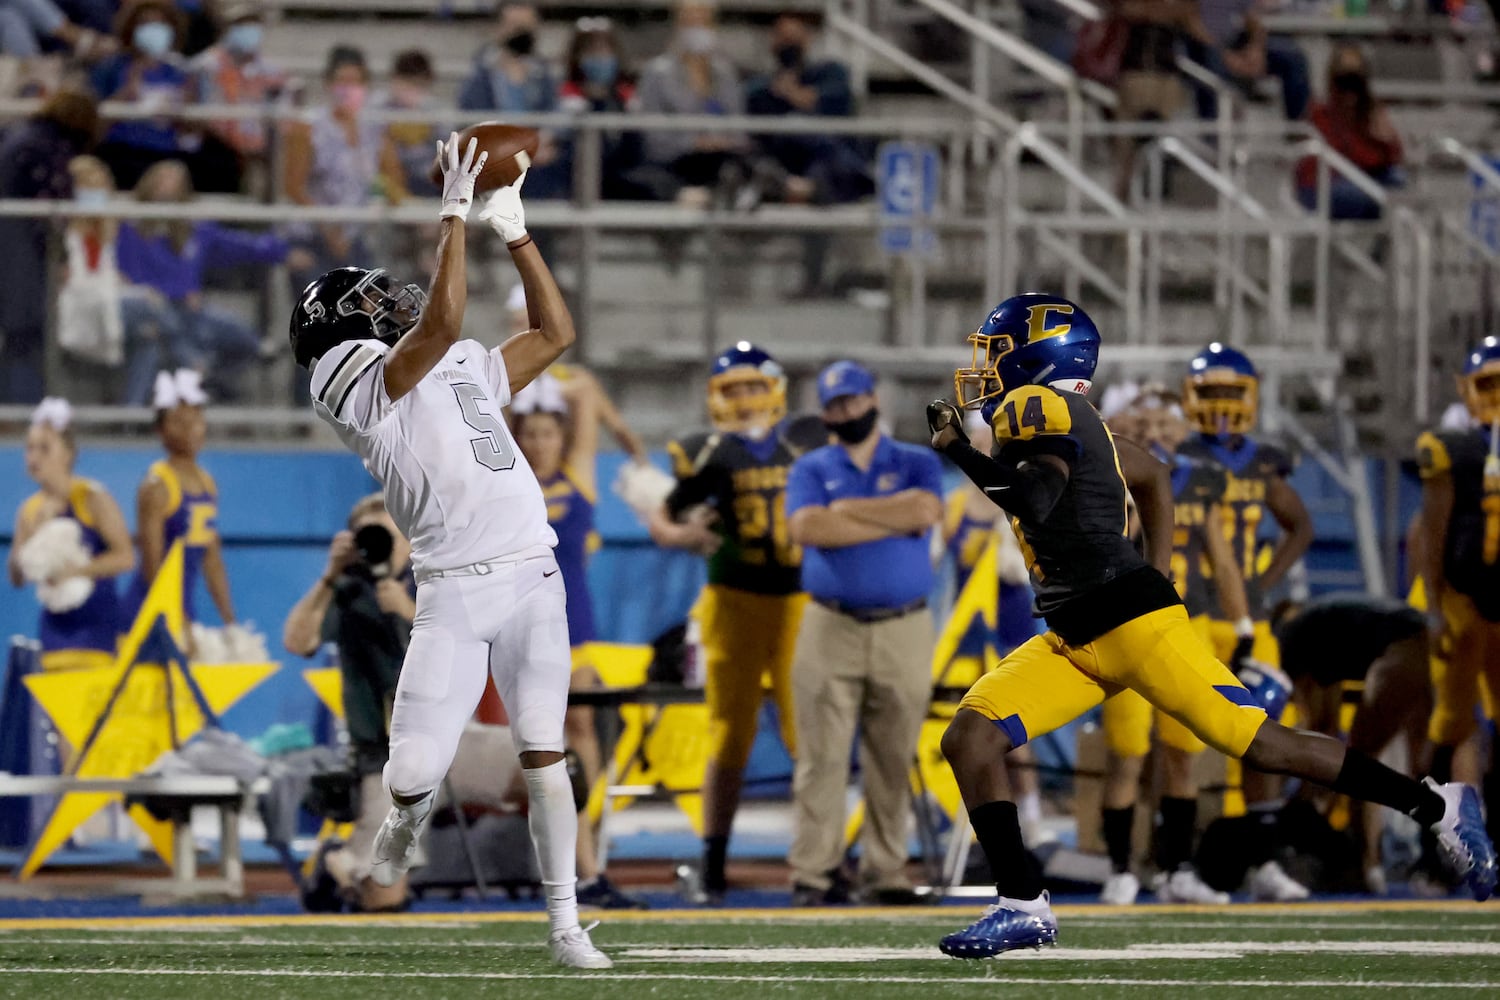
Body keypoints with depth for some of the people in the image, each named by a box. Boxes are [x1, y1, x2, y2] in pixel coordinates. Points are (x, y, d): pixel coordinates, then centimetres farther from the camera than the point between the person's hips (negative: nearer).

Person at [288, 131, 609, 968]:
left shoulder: (467, 374, 22)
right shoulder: (365, 386, -2)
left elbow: (556, 333, 26)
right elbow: (444, 323, -18)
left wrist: (516, 234, 23)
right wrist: (454, 216, -14)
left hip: (533, 580, 5)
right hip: (455, 592, -5)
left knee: (545, 756, -3)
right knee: (414, 774, -8)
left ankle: (566, 923, 2)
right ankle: (411, 813, 29)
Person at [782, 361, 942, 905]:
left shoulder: (916, 464, 10)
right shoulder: (811, 469, 9)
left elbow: (926, 511, -12)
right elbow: (806, 528, -11)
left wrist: (849, 509, -7)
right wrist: (895, 518, -10)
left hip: (904, 630, 1)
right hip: (831, 628, -1)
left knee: (894, 758, 1)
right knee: (822, 756, -6)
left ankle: (885, 870, 7)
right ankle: (813, 873, -5)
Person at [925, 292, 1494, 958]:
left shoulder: (1037, 406, -10)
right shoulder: (1071, 421, 18)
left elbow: (1034, 498, -25)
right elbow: (1151, 476, 30)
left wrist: (955, 447, -14)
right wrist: (1156, 571, 25)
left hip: (1130, 621, -10)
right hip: (1074, 640, 10)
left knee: (1255, 741, -9)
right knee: (970, 737, -4)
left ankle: (1437, 808, 1)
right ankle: (1023, 906, -4)